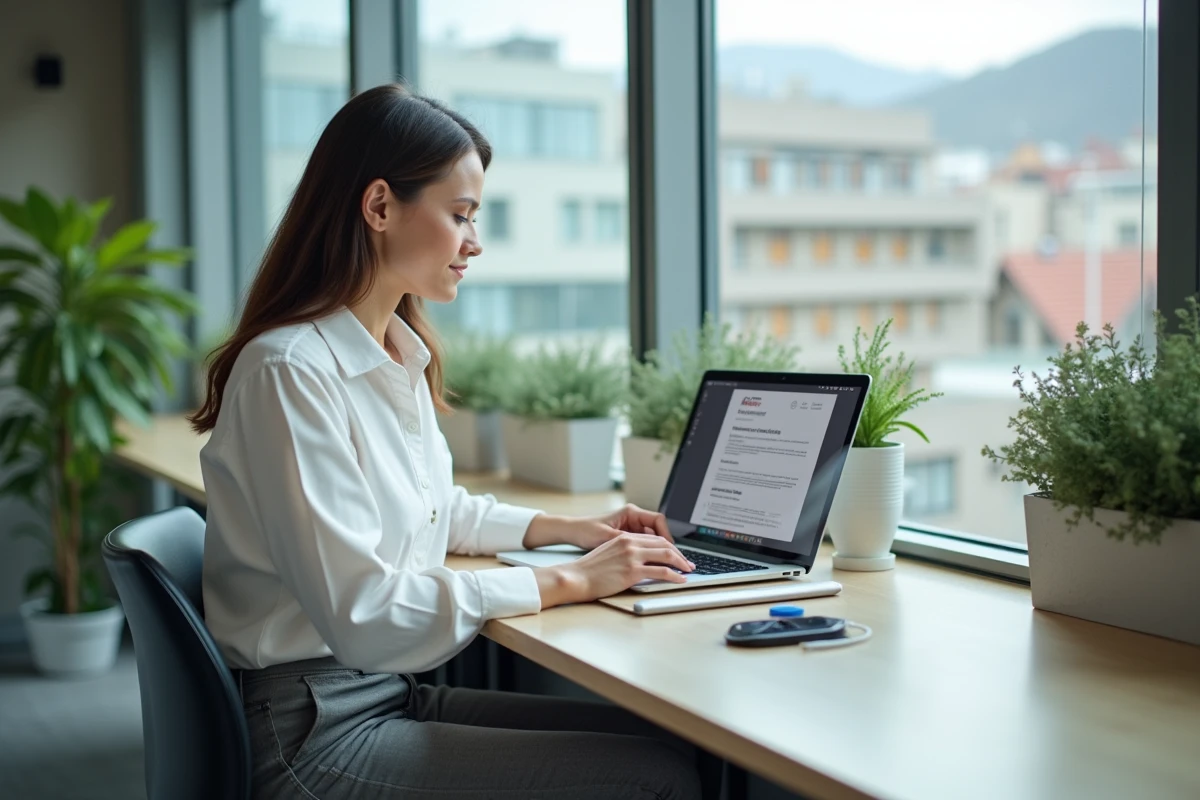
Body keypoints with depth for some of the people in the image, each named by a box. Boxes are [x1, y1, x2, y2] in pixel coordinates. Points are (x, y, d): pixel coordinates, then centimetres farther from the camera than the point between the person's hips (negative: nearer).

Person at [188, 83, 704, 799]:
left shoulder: (402, 356, 7)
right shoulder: (290, 371, -20)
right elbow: (363, 611, -24)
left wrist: (571, 529, 10)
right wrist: (569, 582, -18)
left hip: (394, 691, 9)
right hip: (317, 733, -8)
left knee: (668, 739, -1)